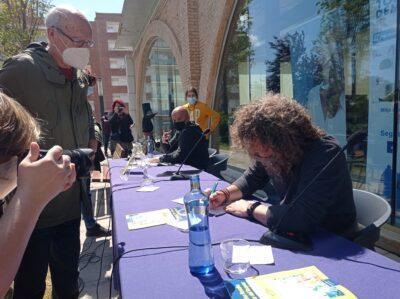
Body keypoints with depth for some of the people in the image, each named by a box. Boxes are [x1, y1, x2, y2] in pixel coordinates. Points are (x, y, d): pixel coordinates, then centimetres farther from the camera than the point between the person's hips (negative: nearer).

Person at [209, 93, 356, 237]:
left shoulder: (325, 155, -31)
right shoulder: (269, 153, -10)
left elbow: (301, 218, -38)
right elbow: (251, 178, 8)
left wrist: (250, 208, -26)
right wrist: (225, 194, -10)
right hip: (295, 231, 6)